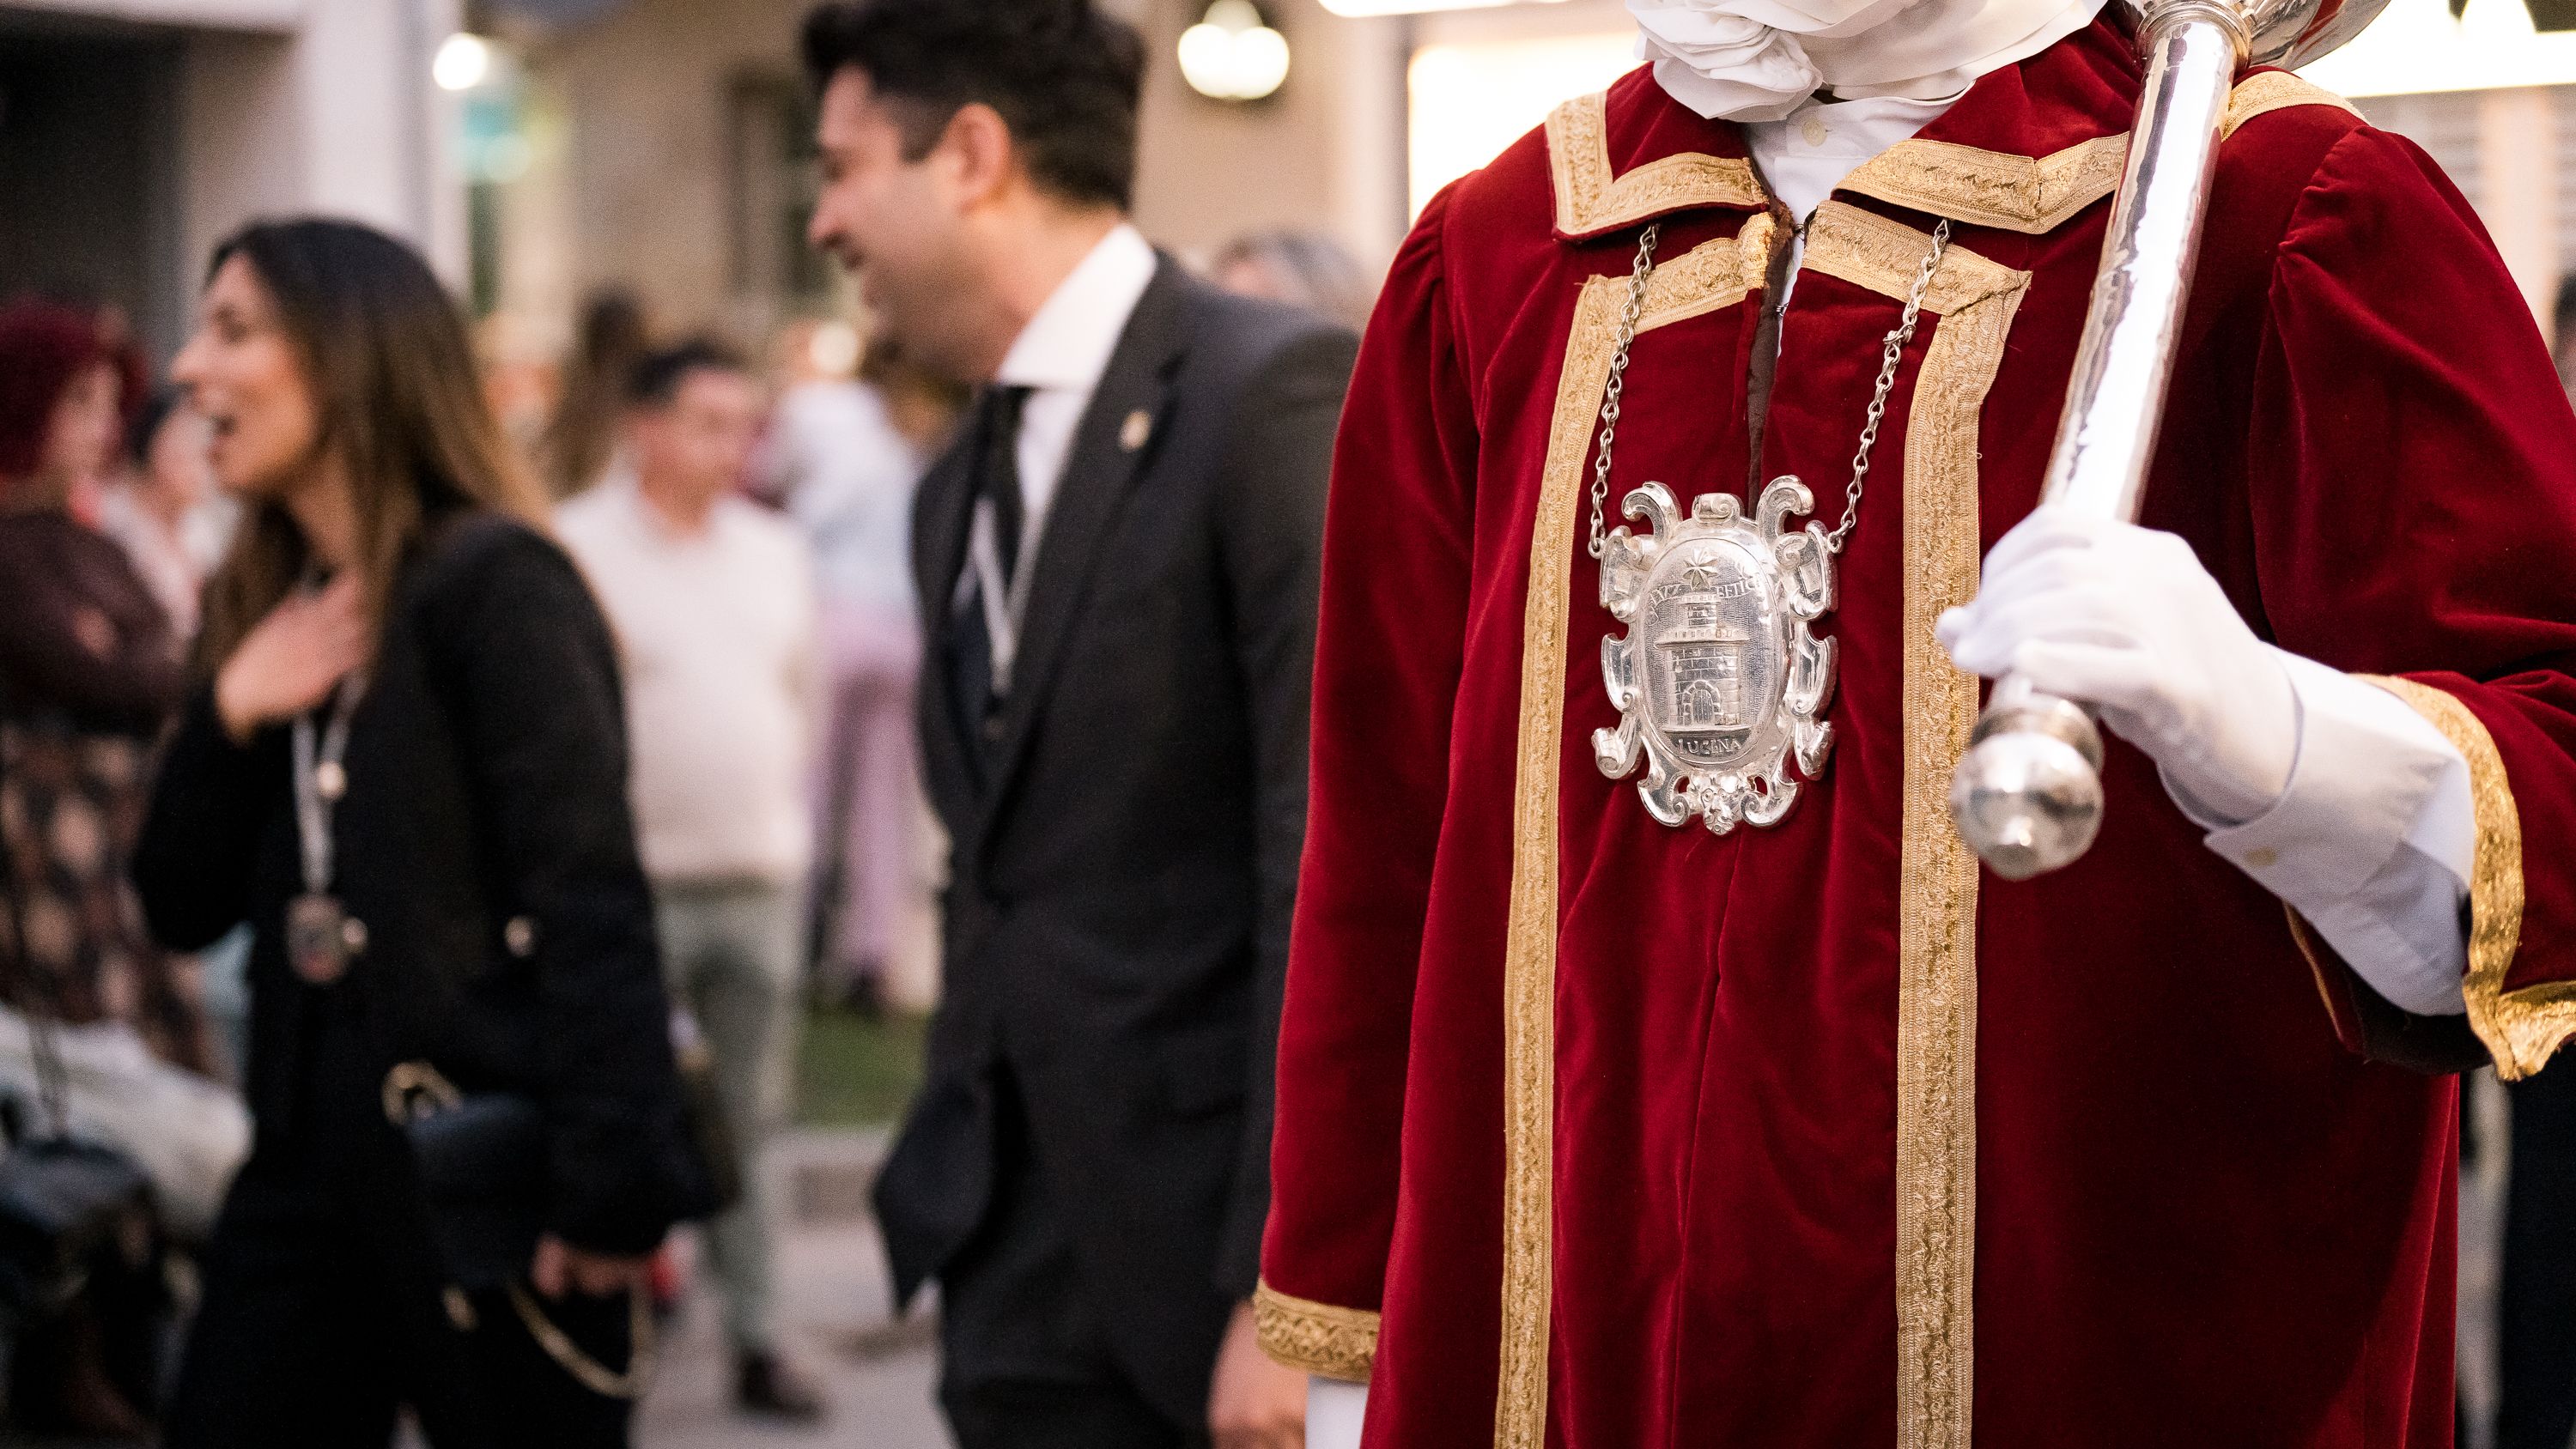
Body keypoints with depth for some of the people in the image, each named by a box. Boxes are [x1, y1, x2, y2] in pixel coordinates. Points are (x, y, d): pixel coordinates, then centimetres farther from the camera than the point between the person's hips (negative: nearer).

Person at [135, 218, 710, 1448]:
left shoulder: (493, 584, -11)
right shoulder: (265, 607, 12)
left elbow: (592, 905, -17)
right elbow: (183, 909, 11)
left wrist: (614, 1186, -23)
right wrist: (230, 713, -5)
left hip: (487, 1176, -7)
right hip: (312, 1164, 7)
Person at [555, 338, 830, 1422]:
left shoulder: (776, 551, 12)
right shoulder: (576, 550, -7)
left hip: (760, 879, 5)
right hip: (635, 884, -5)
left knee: (750, 1120, 8)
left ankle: (756, 1342, 13)